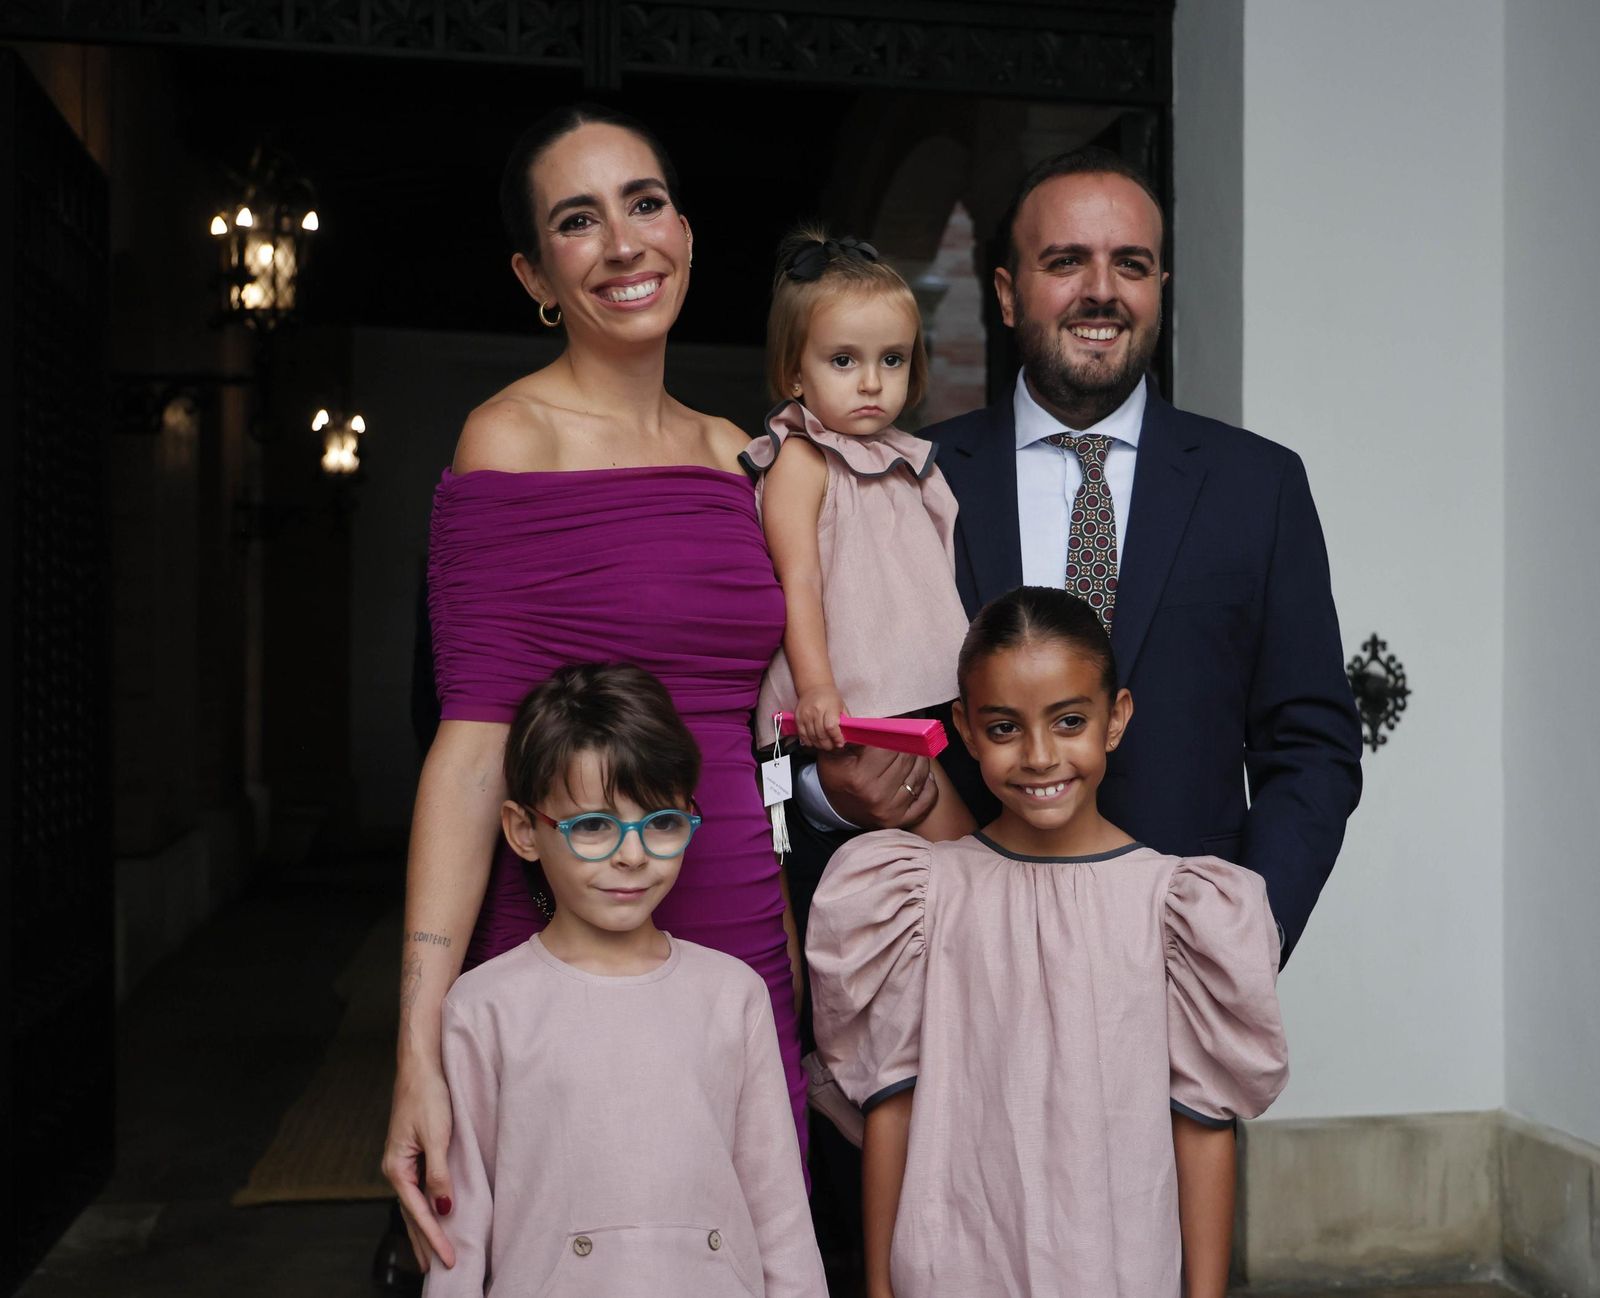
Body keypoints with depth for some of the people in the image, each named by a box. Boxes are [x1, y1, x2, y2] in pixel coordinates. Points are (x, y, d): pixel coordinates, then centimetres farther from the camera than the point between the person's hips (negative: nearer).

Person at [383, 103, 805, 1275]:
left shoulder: (730, 450, 10)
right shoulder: (512, 438, -7)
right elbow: (475, 738, -14)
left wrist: (787, 942, 10)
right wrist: (419, 1047, -20)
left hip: (741, 938, 5)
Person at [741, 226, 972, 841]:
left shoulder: (905, 459, 18)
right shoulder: (801, 460, -5)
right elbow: (798, 581, -14)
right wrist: (815, 688, -24)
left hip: (925, 693, 8)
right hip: (852, 710, -7)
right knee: (949, 831, -17)